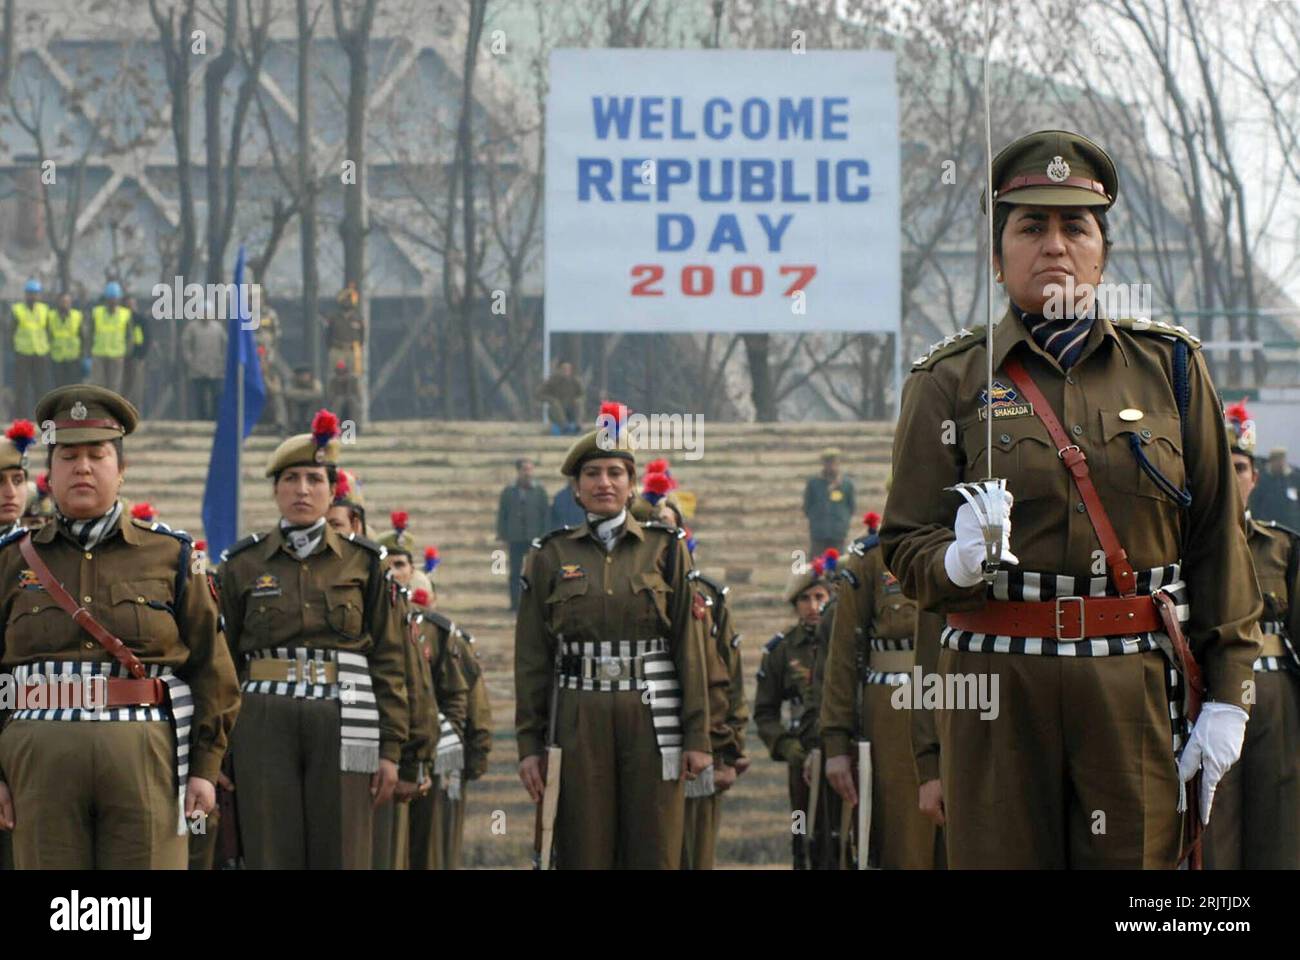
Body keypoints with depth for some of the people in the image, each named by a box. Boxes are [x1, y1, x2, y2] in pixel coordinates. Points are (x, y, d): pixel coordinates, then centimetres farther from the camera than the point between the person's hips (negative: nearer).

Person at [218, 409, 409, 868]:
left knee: (340, 858, -1)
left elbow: (388, 660, 5)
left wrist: (390, 749, 0)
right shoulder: (243, 564, 8)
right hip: (265, 725, 0)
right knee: (273, 858, -1)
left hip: (342, 727, 0)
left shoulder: (364, 563, 6)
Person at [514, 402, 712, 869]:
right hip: (579, 722, 0)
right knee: (584, 855, 1)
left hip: (652, 720, 0)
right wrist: (529, 743, 0)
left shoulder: (666, 550, 6)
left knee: (654, 853, 0)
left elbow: (690, 648, 3)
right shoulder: (551, 557, 7)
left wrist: (697, 736, -3)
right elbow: (532, 658, 6)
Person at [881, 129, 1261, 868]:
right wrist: (958, 562, -21)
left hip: (1138, 685, 1)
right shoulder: (950, 383, 6)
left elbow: (1219, 536, 8)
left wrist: (1228, 695, 1)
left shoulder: (1171, 367, 10)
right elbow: (905, 549, 2)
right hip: (999, 682, -1)